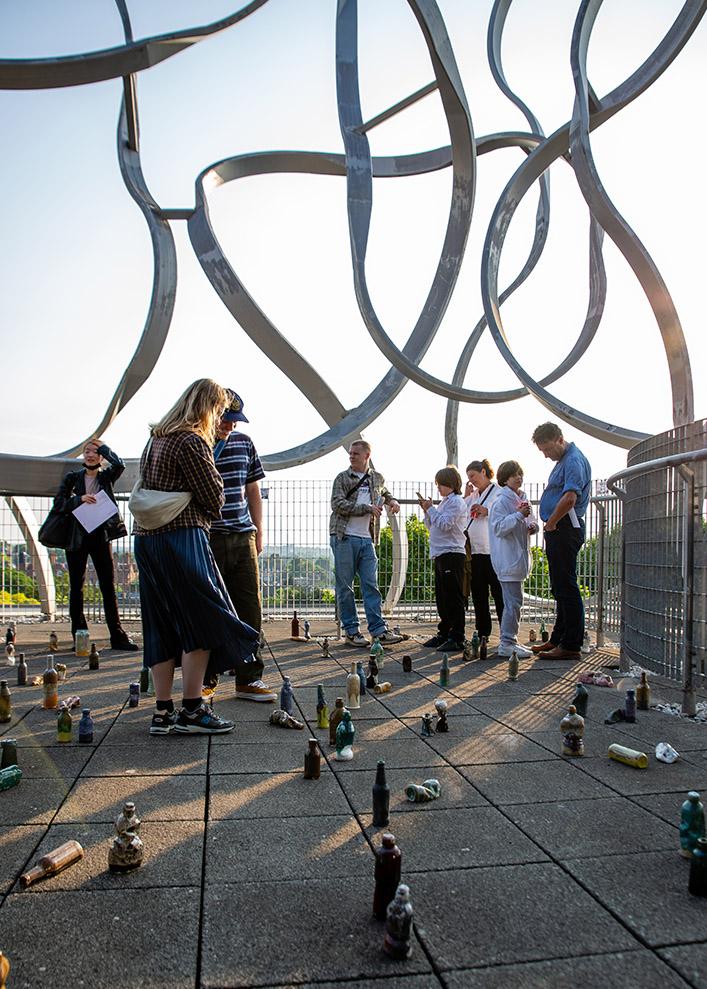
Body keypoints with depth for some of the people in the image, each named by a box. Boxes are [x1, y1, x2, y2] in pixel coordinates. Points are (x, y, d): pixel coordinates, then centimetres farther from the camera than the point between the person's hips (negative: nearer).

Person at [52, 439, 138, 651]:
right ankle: (79, 635, 12)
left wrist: (102, 446, 0)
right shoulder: (72, 478, 7)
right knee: (77, 586, 4)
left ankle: (117, 636, -1)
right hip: (76, 537, 0)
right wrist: (79, 499, -17)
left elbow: (119, 464, -12)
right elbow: (58, 503, -1)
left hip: (100, 535, 0)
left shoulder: (106, 477, 8)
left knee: (108, 586, -2)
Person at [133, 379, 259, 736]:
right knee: (202, 621, 0)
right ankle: (191, 710, 4)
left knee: (162, 626, 11)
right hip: (181, 537, -9)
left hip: (147, 537, 9)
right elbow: (213, 499, -9)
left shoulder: (156, 438, 17)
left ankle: (163, 712, 16)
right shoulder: (191, 442, -11)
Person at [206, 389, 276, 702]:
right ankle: (204, 681, 15)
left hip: (242, 538, 5)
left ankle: (249, 680, 14)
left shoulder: (244, 443, 12)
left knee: (249, 609, 5)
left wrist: (258, 531, 14)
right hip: (206, 538, -4)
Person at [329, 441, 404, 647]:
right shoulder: (342, 478, 2)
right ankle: (351, 631, 9)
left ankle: (379, 630, 1)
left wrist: (392, 501, 13)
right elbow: (337, 504, -11)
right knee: (345, 586, 1)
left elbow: (384, 493, 36)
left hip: (367, 539, 3)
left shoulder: (377, 478, 14)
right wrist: (367, 508, -13)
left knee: (371, 585, 0)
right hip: (344, 538, -3)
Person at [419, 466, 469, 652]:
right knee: (441, 598, 13)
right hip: (441, 555, 10)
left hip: (452, 554, -10)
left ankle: (457, 639, -5)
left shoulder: (456, 502, -8)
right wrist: (427, 510, 8)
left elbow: (444, 524, -18)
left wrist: (431, 509, -10)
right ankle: (444, 633, 22)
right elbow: (432, 525, 22)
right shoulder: (445, 502, 21)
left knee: (454, 598, -7)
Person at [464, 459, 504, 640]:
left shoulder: (498, 492, -2)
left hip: (492, 550, -7)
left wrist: (486, 511, -20)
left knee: (498, 593, -2)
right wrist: (466, 497, 7)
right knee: (478, 594, 10)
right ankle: (482, 633, 18)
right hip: (474, 550, 7)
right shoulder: (473, 495, 18)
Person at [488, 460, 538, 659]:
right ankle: (507, 644, -5)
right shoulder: (501, 501, -11)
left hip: (519, 558, 9)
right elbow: (499, 528, -18)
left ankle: (508, 641, 22)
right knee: (513, 601, -10)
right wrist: (519, 515, -23)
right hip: (507, 559, -9)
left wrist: (532, 526, 4)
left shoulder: (522, 500, 15)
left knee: (513, 601, 13)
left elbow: (531, 522, 27)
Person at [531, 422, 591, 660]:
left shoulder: (574, 460, -14)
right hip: (558, 530, 11)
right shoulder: (563, 461, 20)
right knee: (560, 588, 16)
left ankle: (571, 645, -1)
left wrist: (551, 523, -16)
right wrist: (550, 525, 14)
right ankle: (558, 639, 25)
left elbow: (570, 499, -27)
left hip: (566, 530, -11)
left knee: (566, 588, -7)